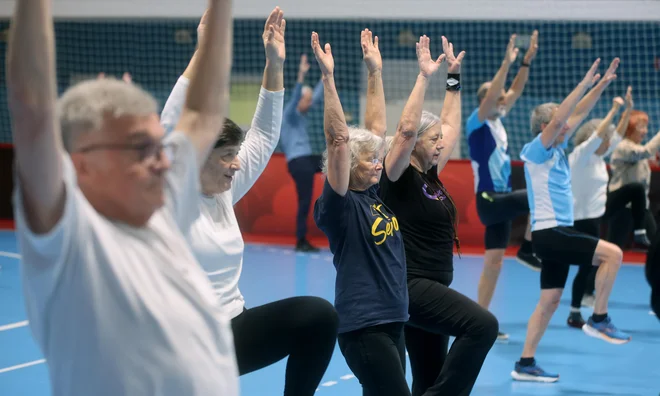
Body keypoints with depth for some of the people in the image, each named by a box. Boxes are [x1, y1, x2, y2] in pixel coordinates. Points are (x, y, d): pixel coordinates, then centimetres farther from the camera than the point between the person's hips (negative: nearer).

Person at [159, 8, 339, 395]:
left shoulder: (224, 194, 6)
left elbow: (263, 137, 8)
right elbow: (171, 131, -25)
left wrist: (275, 65, -3)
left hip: (234, 329, 6)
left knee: (320, 314, -14)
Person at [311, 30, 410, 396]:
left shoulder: (374, 194, 9)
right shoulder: (339, 205, -10)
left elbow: (375, 130, 15)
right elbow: (338, 140, -21)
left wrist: (374, 74, 15)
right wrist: (328, 78, -24)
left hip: (391, 322, 8)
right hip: (362, 327, -8)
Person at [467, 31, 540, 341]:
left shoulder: (497, 120, 11)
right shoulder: (476, 123, -10)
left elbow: (515, 91, 12)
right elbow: (490, 96, -25)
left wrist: (527, 60, 3)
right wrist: (506, 63, -29)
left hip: (500, 199, 8)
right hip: (489, 199, -8)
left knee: (494, 262, 6)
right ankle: (528, 249, -6)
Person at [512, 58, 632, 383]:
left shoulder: (557, 149, 11)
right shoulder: (536, 151, -11)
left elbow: (578, 114, 15)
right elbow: (557, 119, -24)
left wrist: (602, 84, 9)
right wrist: (584, 84, -26)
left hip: (558, 233, 9)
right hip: (549, 234, -9)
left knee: (550, 300, 8)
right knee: (612, 254, -15)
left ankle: (525, 364, 10)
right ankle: (598, 320, -7)